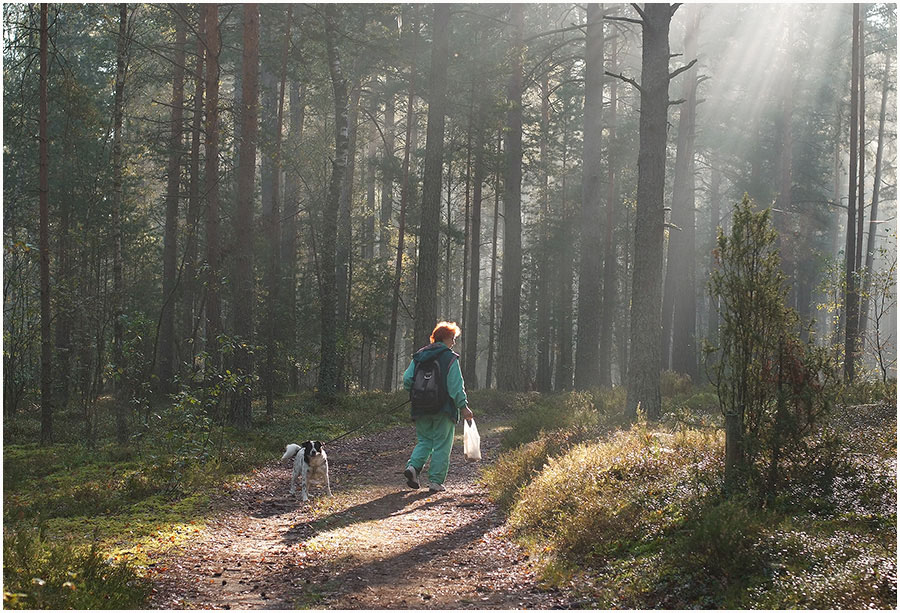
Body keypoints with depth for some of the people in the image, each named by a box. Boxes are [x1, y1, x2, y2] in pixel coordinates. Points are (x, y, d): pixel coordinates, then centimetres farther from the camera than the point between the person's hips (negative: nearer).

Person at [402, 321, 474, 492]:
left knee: (424, 440, 16)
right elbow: (456, 386, -12)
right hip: (444, 410, -5)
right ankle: (436, 480, 2)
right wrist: (463, 406, -8)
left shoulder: (418, 356, 8)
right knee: (442, 445, 4)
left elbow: (407, 380, 5)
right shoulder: (450, 358, -8)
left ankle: (413, 466, -7)